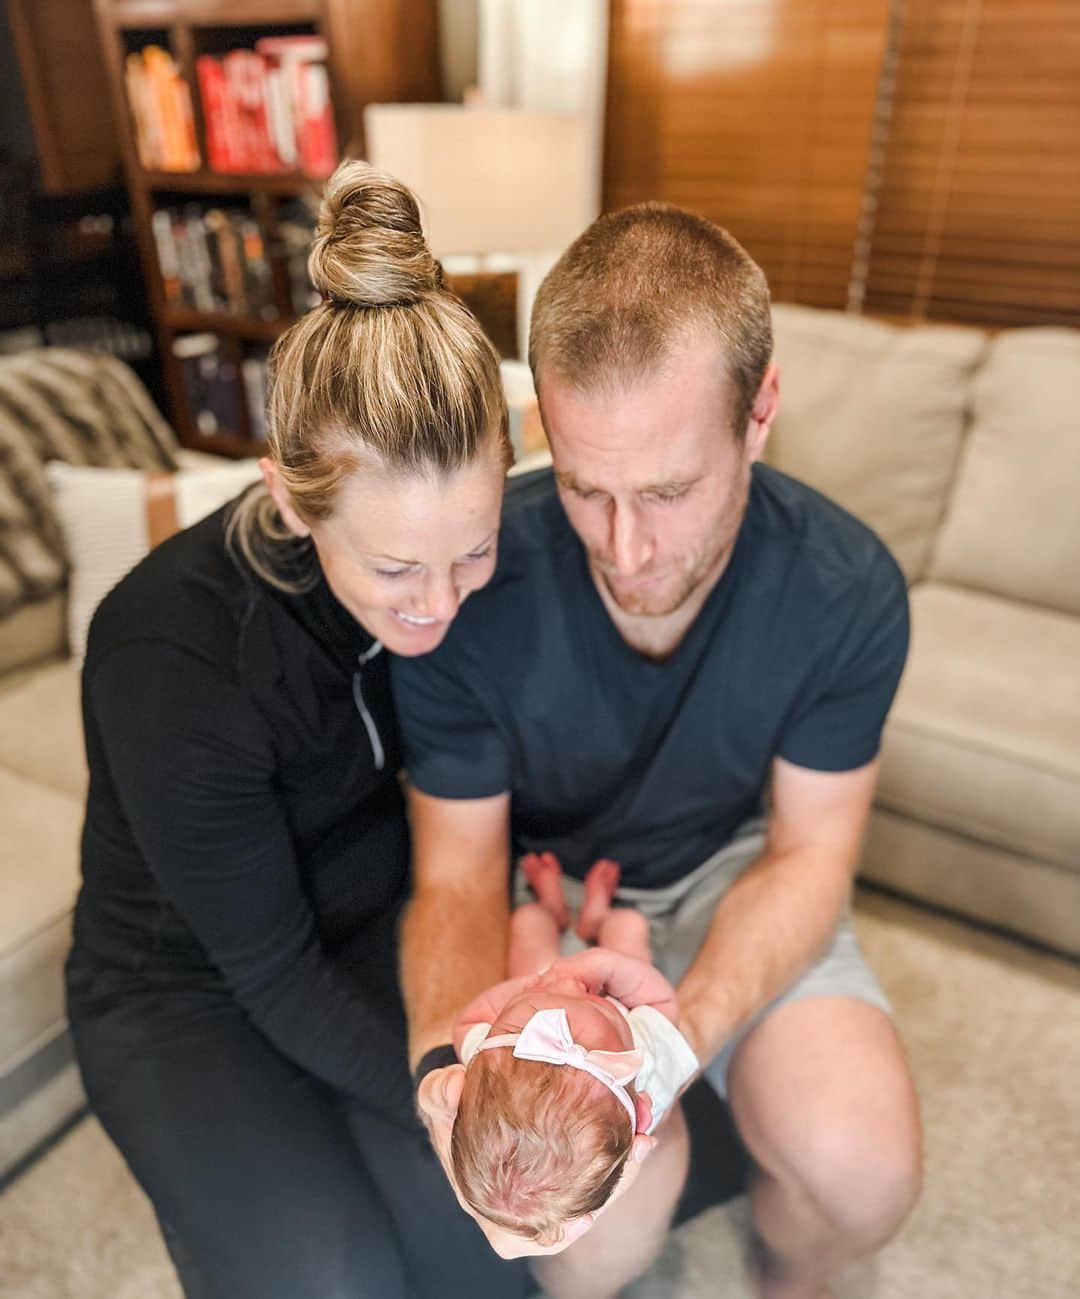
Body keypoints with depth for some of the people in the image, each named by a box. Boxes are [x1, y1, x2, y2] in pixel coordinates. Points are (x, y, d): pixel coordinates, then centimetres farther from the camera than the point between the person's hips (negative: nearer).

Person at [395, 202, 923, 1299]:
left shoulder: (848, 589, -21)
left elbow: (808, 853, -12)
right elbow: (457, 873, -16)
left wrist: (687, 1025, -30)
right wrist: (448, 1055, -37)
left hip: (728, 868, 2)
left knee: (863, 1165, -19)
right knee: (619, 1186, -24)